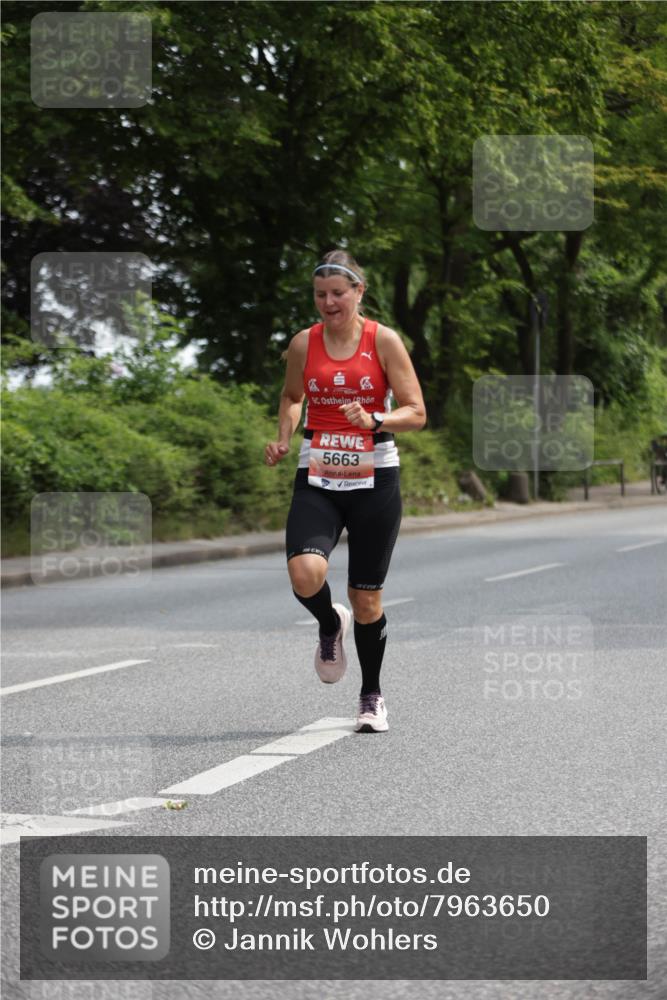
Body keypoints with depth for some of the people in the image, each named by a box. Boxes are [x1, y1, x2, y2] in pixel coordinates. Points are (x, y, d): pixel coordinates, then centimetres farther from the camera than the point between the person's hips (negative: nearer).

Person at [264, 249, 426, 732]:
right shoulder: (303, 344, 3)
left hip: (374, 480, -1)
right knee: (305, 575, -24)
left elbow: (416, 413, -3)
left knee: (367, 598, 4)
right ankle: (330, 624, 12)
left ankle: (372, 694, 26)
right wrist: (284, 437, 6)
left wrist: (374, 420, -21)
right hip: (317, 480, 1)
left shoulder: (384, 341, -3)